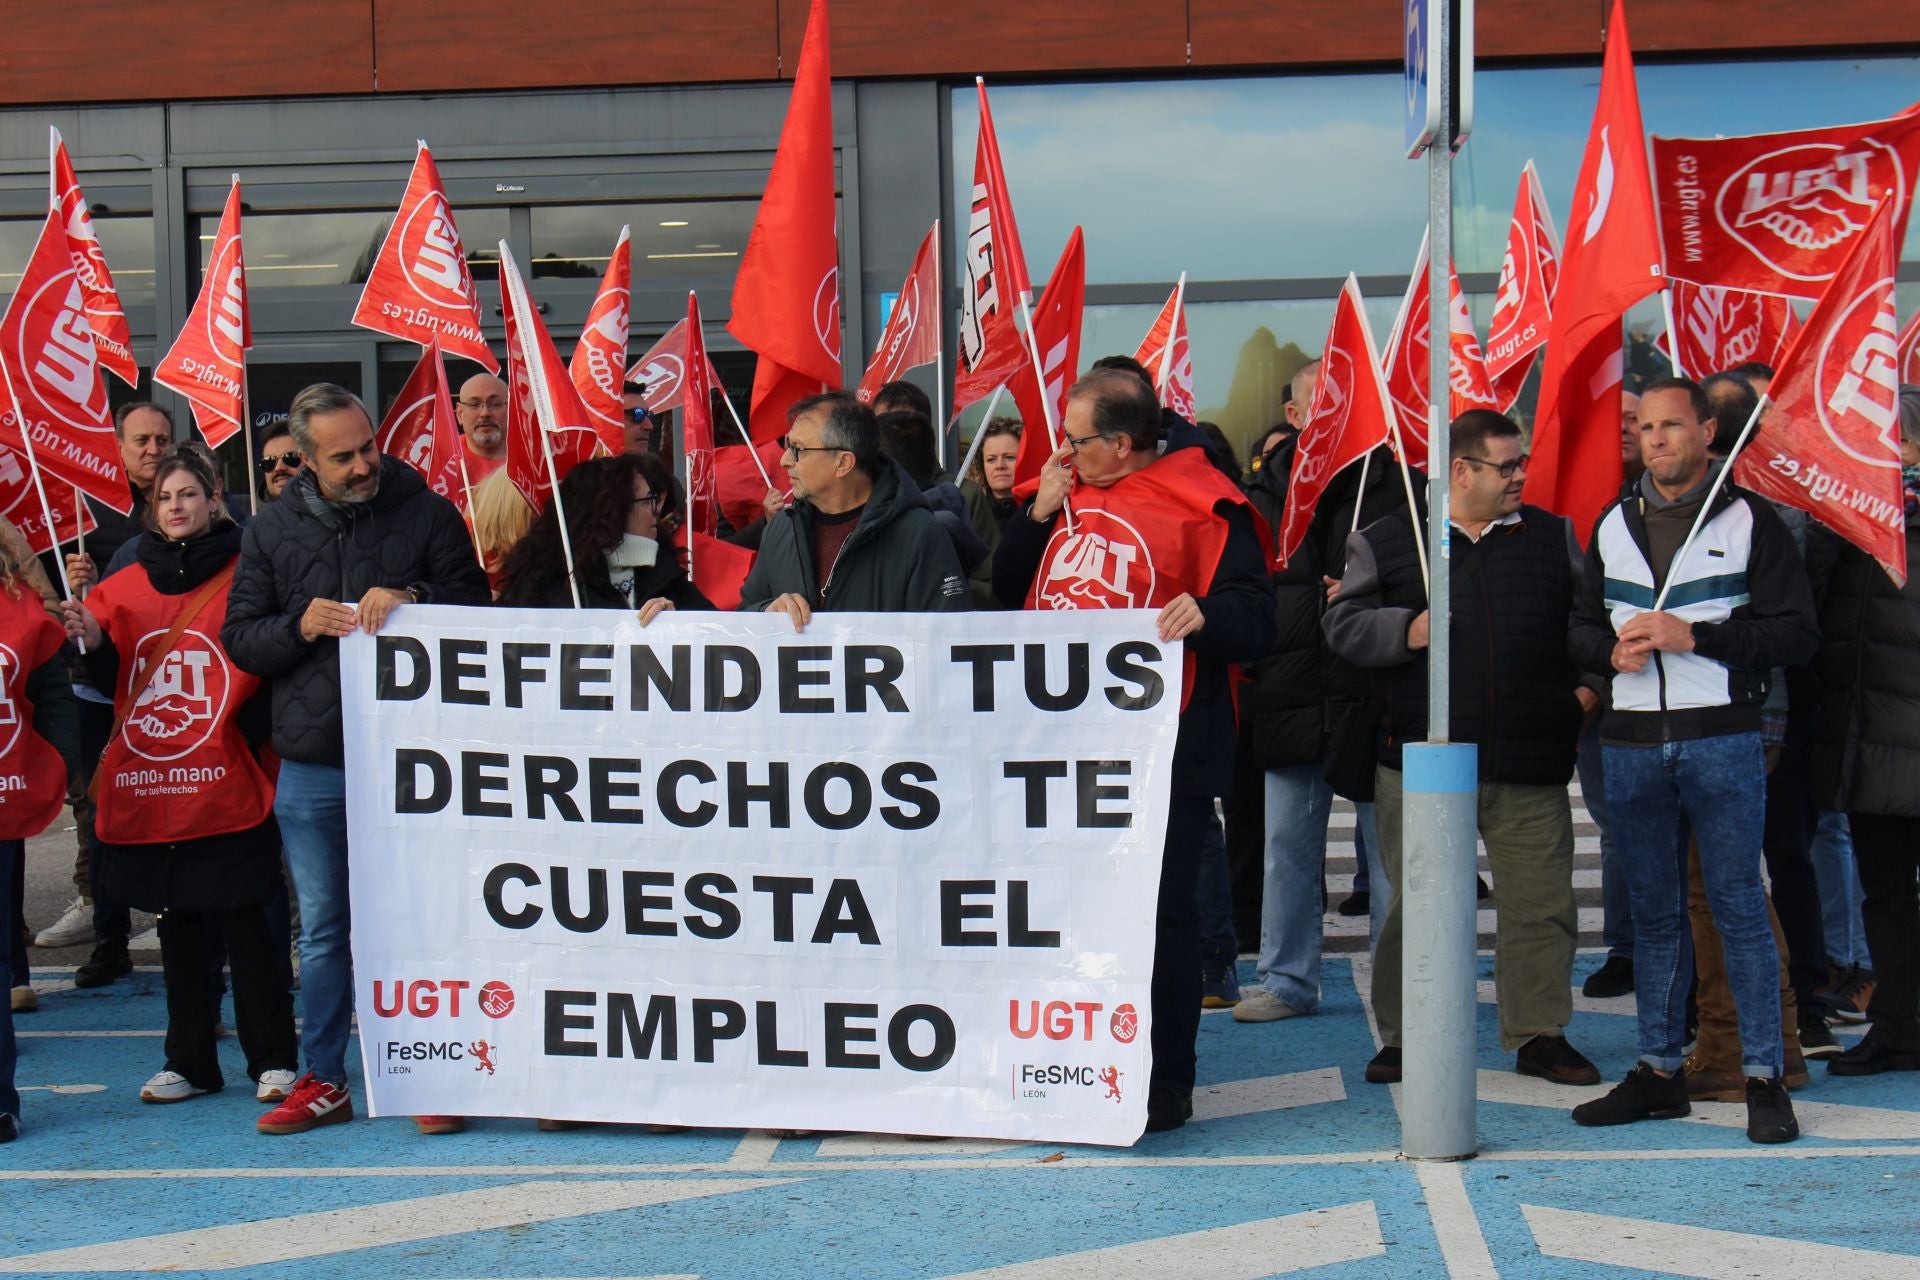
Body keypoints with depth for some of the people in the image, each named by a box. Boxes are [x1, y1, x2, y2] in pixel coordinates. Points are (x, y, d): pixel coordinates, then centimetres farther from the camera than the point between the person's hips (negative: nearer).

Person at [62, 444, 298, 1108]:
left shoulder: (243, 576, -1)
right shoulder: (127, 586, 12)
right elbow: (115, 685, 14)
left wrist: (251, 733, -18)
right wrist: (94, 643, -4)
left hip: (225, 789, -5)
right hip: (146, 789, 5)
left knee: (243, 926, -2)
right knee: (176, 928, 12)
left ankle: (272, 1060, 9)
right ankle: (189, 1062, 22)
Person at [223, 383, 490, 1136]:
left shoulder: (425, 513, 0)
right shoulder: (273, 533, 9)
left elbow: (476, 609, 0)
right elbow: (239, 639, 9)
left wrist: (412, 599, -18)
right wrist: (299, 626, -10)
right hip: (312, 764, 3)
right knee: (322, 931, 11)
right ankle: (323, 1081, 22)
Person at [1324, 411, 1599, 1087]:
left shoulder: (1555, 537, 13)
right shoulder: (1385, 542, 5)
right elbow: (1342, 624, 2)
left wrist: (1591, 683, 3)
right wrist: (1404, 629, -13)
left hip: (1531, 762, 2)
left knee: (1541, 901, 3)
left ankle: (1540, 1033, 17)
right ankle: (1402, 1037, 16)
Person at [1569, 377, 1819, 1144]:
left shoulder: (1750, 521, -1)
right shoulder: (1613, 525, 13)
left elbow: (1797, 634, -6)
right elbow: (1581, 626, 19)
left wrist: (1692, 635, -15)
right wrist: (1612, 649, -4)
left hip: (1722, 740, -4)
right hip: (1632, 742, 4)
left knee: (1738, 905, -3)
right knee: (1654, 911, 10)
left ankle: (1764, 1076, 4)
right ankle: (1660, 1071, 18)